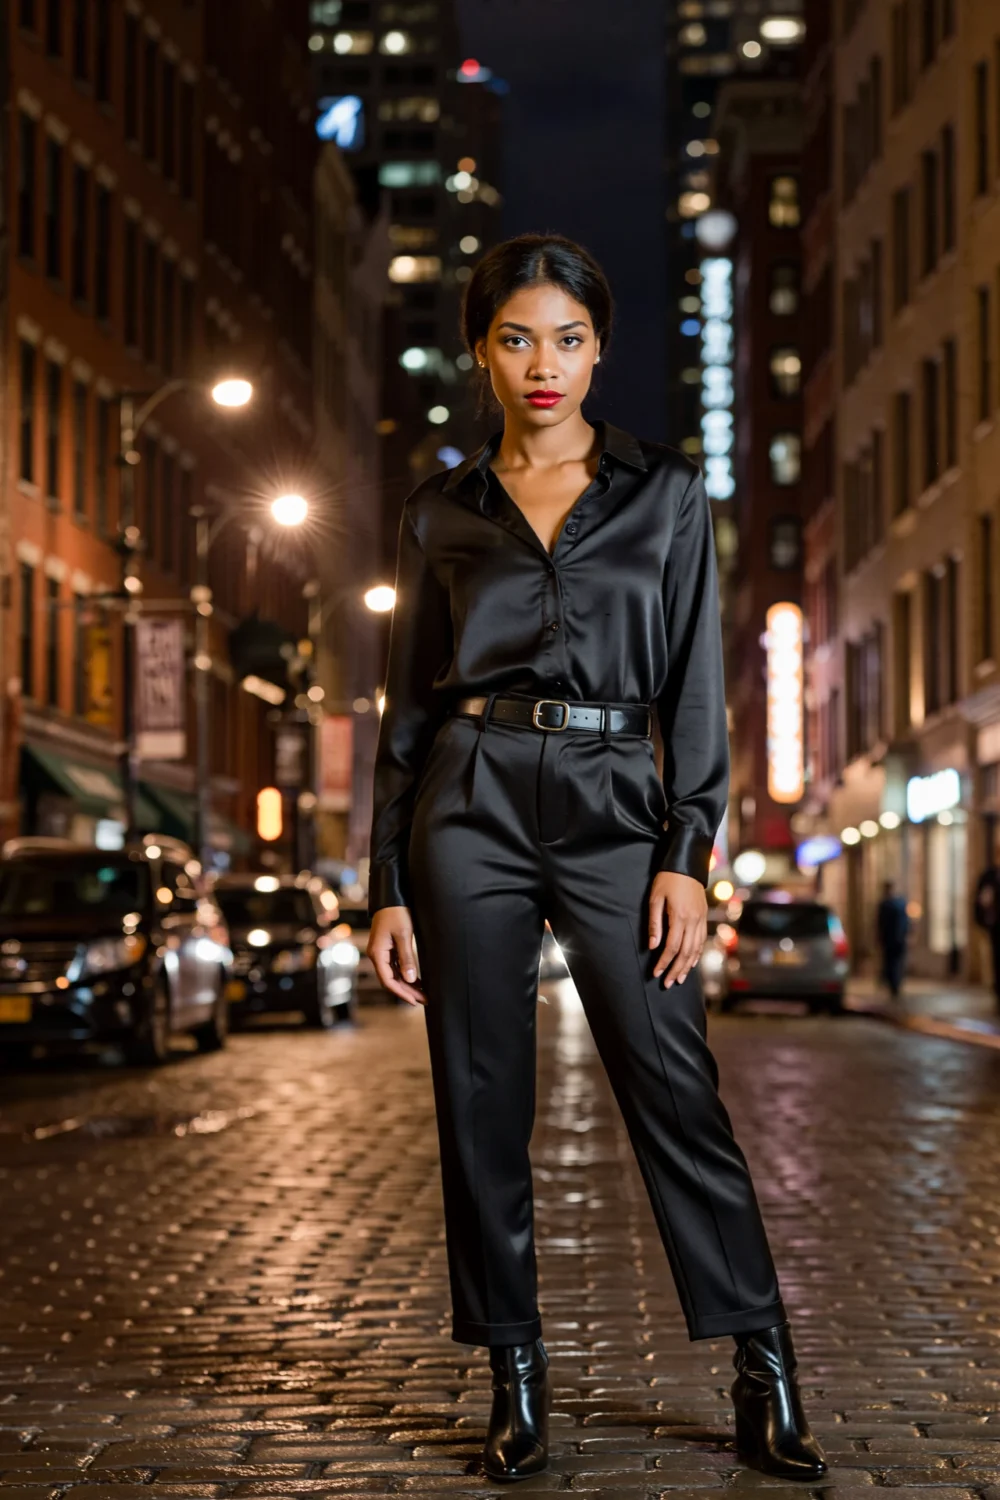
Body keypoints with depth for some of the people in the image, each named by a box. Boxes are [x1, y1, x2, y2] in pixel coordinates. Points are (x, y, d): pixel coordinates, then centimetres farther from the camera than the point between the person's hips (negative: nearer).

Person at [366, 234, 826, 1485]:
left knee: (674, 1092, -5)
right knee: (482, 1102, 2)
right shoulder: (440, 514, 10)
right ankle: (517, 1383, 13)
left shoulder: (664, 492, 7)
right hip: (473, 808, 1)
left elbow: (693, 686, 4)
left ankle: (766, 1380, 3)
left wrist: (688, 854, -6)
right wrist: (388, 886, 5)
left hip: (612, 809, -1)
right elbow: (409, 707, 10)